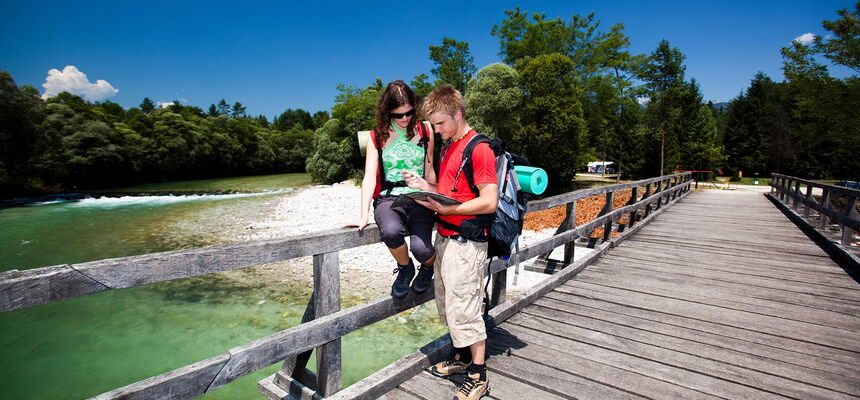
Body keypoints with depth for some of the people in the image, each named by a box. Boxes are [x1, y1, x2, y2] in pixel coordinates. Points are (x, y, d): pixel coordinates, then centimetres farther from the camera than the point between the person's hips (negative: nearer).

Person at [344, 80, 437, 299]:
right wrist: (363, 216, -12)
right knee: (391, 231, -34)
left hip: (418, 199, 0)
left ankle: (429, 267, 17)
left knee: (421, 248, -26)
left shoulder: (424, 132, 9)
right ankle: (405, 268, 3)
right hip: (388, 199, 0)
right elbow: (369, 177, -3)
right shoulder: (377, 136, 6)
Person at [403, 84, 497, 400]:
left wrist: (445, 208, -20)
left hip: (465, 242, -9)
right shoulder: (448, 147, 14)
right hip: (445, 237, 9)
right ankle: (462, 358, 37)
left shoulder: (479, 149, -14)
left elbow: (489, 202, -19)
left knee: (464, 308, 0)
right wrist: (426, 187, 4)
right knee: (446, 304, 18)